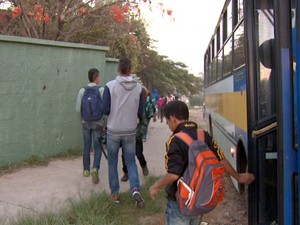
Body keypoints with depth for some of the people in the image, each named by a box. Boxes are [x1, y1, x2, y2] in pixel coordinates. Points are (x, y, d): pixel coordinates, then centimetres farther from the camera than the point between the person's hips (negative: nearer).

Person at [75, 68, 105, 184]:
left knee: (87, 146, 15)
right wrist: (104, 119, 2)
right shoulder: (101, 90, -10)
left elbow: (78, 108, -2)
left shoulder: (82, 90, -3)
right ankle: (95, 168, -14)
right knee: (98, 146, 5)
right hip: (98, 122, -2)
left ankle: (86, 169, 24)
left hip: (86, 122, 3)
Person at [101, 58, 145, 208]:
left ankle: (115, 193, 19)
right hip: (130, 131, 2)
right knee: (131, 162, 13)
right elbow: (140, 113, 0)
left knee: (112, 162, 13)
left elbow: (105, 109, -12)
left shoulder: (110, 86, -12)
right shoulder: (138, 87, -4)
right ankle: (135, 188, -6)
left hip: (113, 131, -1)